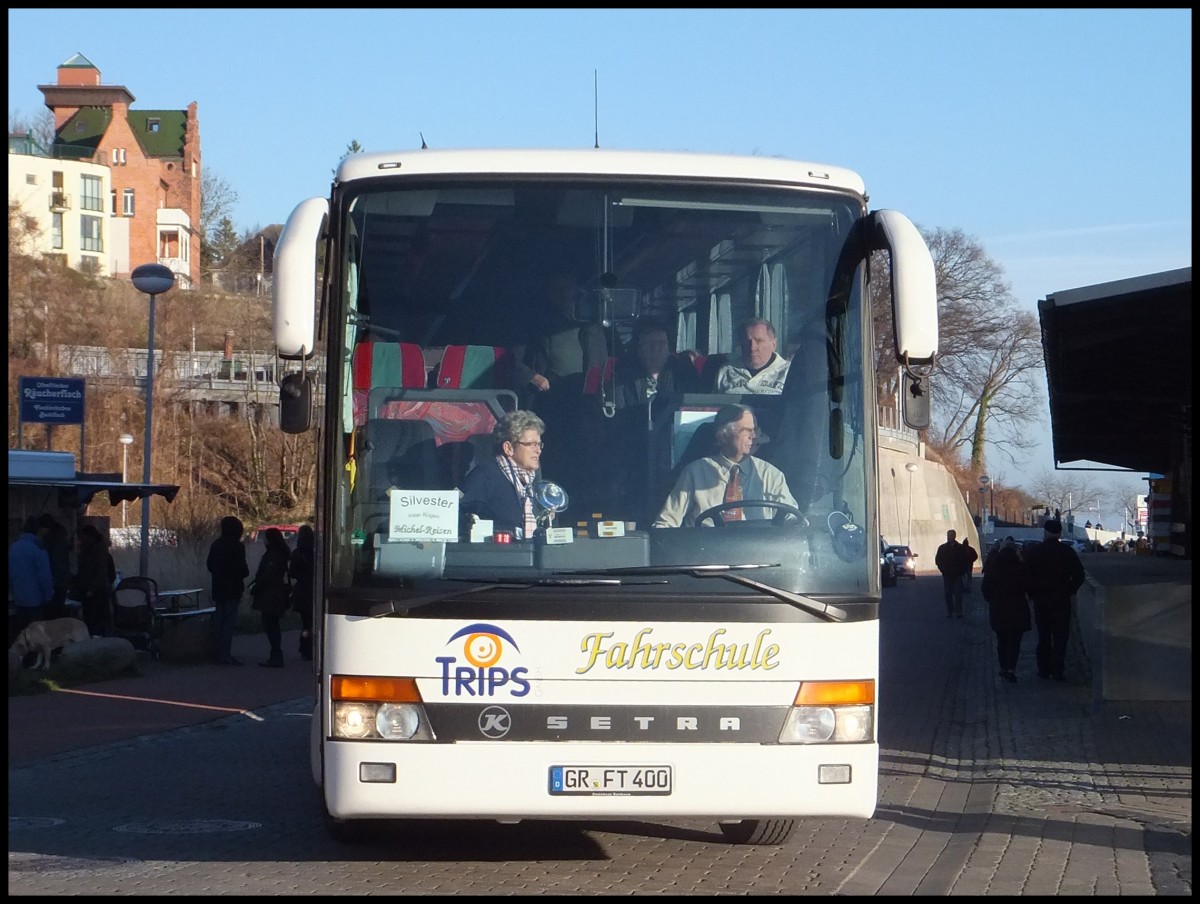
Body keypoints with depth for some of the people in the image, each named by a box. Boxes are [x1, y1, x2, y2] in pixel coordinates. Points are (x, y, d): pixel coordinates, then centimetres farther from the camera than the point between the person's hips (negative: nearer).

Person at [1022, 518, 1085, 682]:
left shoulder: (1033, 552, -4)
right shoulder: (1068, 552, -4)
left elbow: (1027, 576, -6)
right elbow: (1079, 575, -4)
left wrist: (1032, 593, 5)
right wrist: (1070, 591, 7)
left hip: (1041, 600, 1)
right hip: (1062, 600, -1)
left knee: (1043, 637, 12)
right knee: (1060, 637, 3)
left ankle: (1044, 669, 13)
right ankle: (1058, 671, 0)